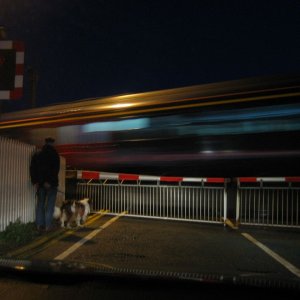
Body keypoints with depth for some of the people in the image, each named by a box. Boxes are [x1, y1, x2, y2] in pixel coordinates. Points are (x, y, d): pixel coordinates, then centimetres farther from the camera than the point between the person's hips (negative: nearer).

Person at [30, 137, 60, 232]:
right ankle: (48, 225, -4)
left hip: (40, 182, 4)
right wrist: (49, 181, -14)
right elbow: (56, 169, -12)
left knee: (40, 204, 9)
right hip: (51, 183, -4)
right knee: (50, 205, -1)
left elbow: (32, 168, 4)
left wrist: (35, 181, 1)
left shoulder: (36, 154, 10)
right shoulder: (54, 154, -2)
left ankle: (40, 225, 7)